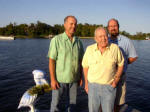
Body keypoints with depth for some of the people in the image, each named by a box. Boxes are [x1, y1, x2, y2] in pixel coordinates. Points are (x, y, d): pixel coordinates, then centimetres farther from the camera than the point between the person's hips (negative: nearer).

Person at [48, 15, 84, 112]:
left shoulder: (78, 41, 3)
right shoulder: (56, 40, -10)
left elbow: (80, 60, 9)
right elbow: (51, 61, -11)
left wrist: (80, 77, 7)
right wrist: (53, 79, -14)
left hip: (74, 79, 4)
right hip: (60, 79, -4)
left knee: (72, 103, 15)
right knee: (55, 104, 8)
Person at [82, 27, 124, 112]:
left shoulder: (115, 48, -8)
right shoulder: (89, 49, -6)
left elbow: (121, 64, 3)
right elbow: (85, 66, 5)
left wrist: (116, 80, -3)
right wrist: (86, 83, 5)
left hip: (109, 87, -1)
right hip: (93, 86, 1)